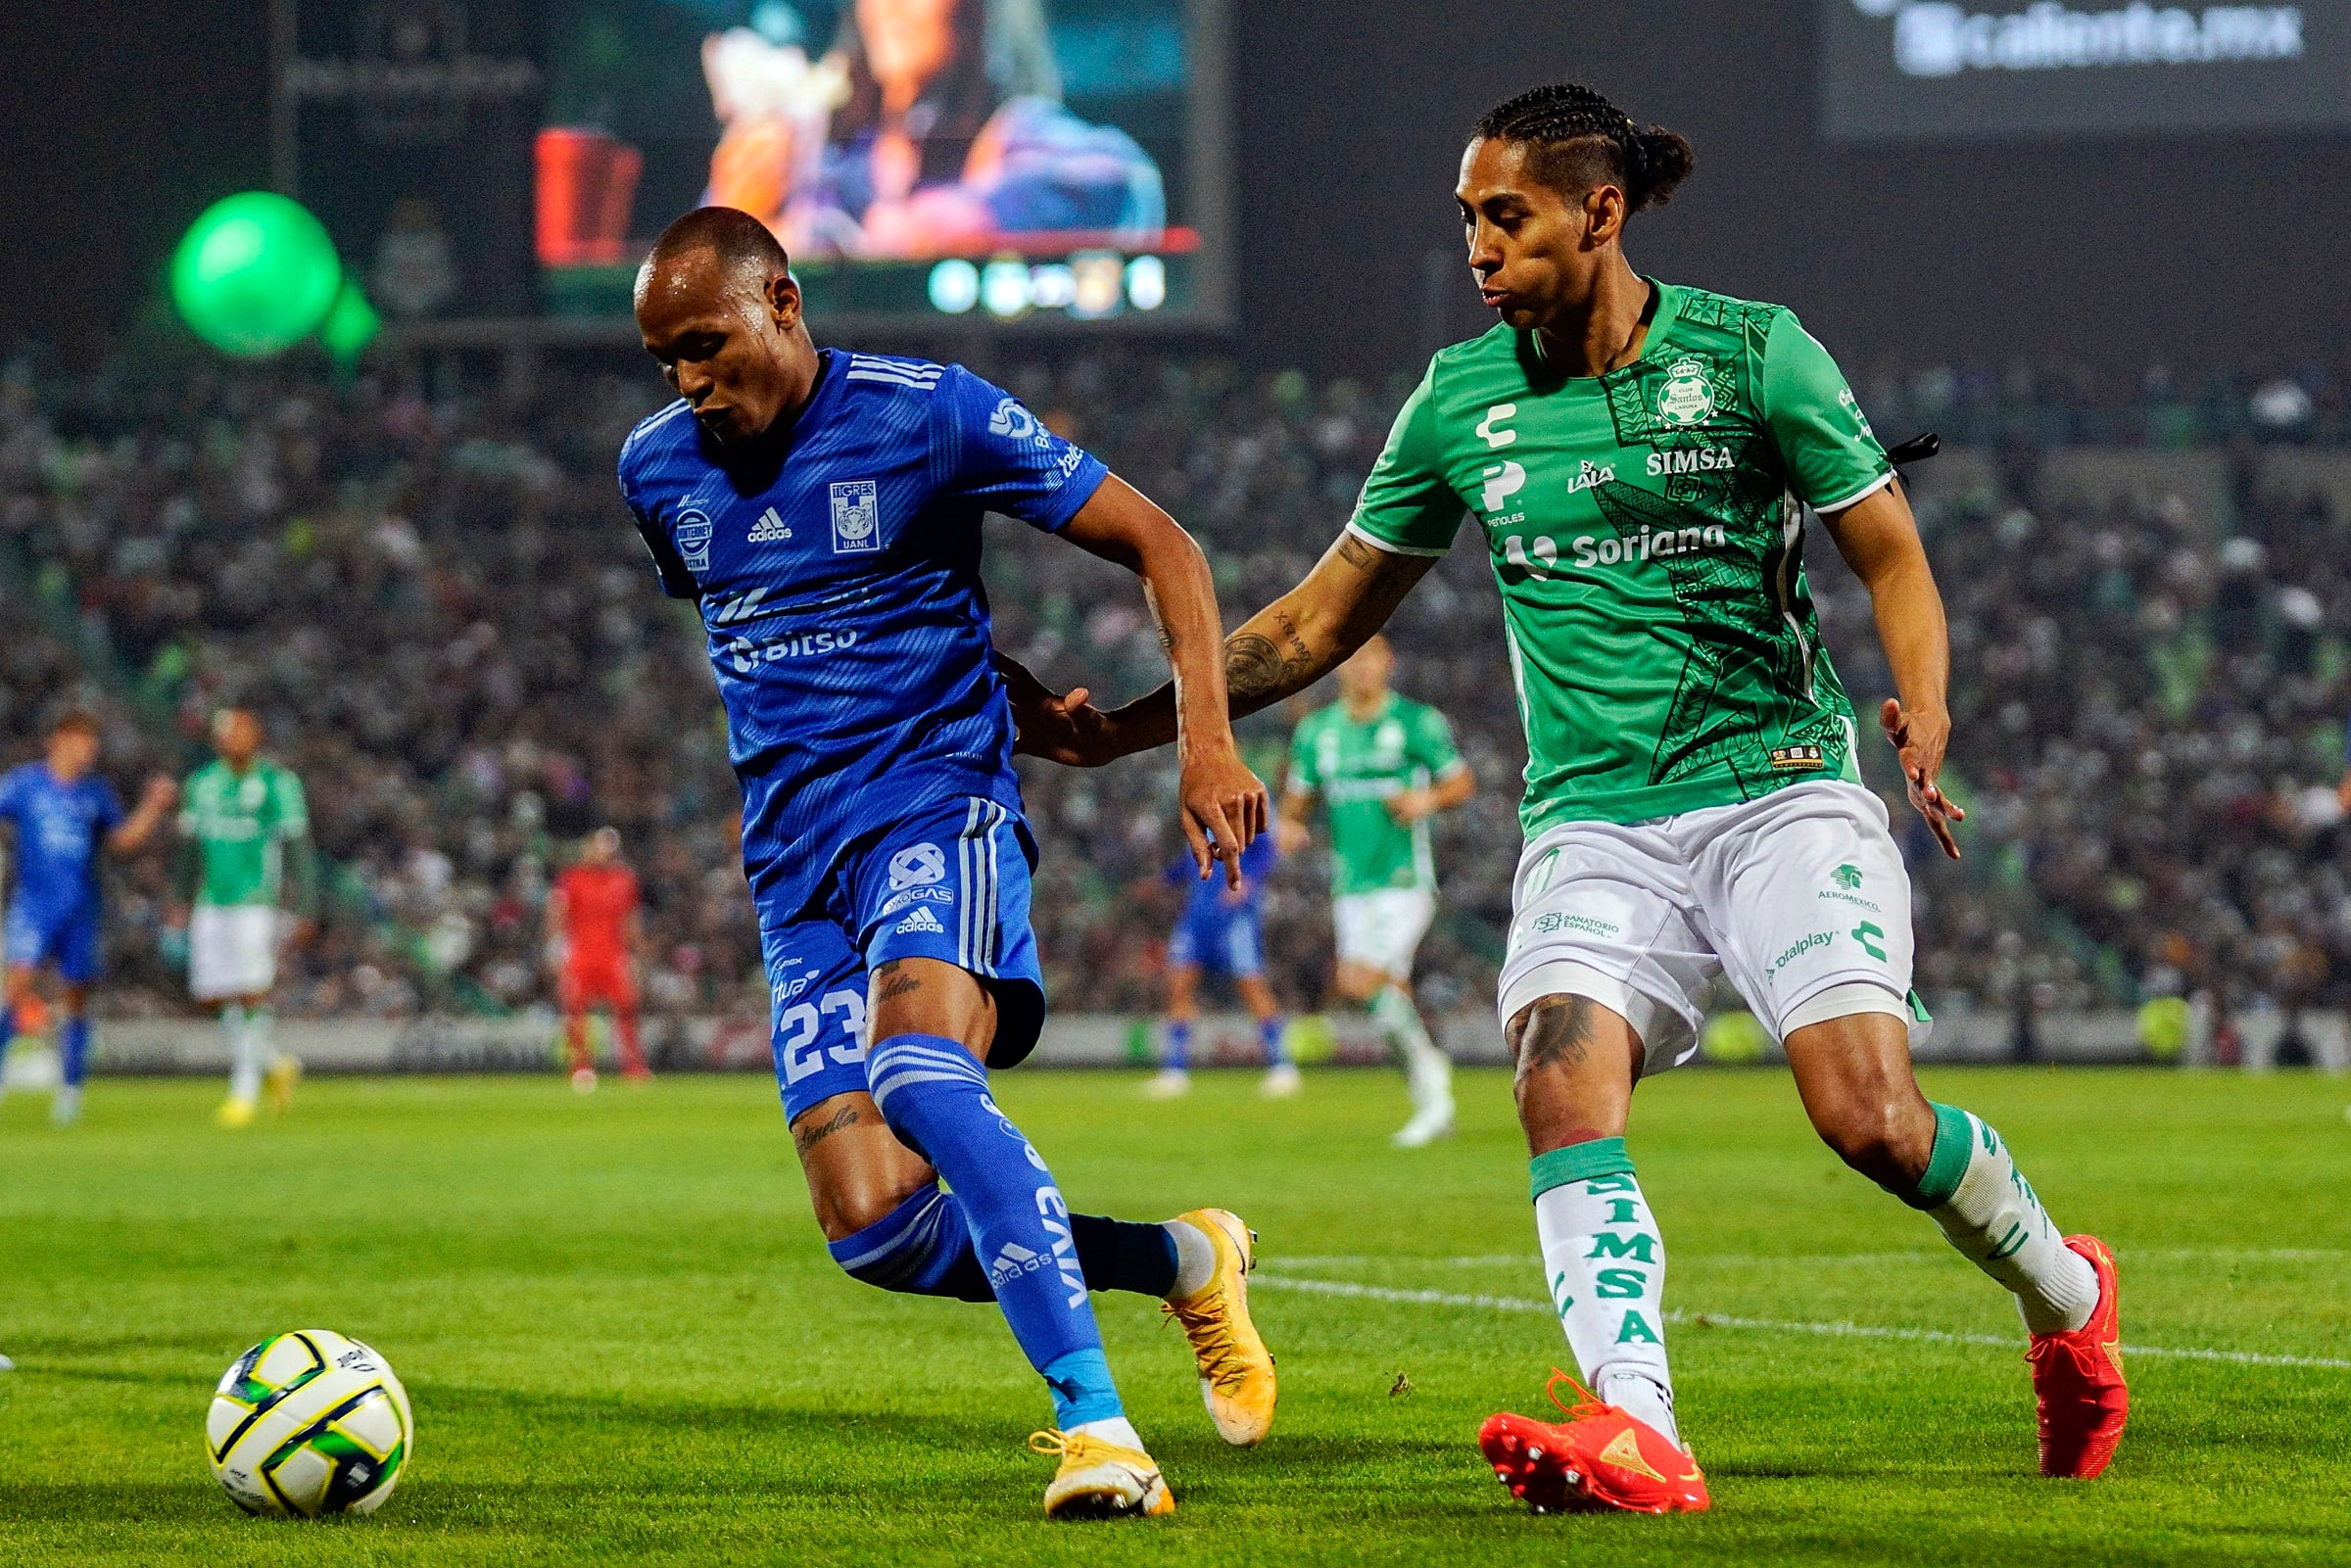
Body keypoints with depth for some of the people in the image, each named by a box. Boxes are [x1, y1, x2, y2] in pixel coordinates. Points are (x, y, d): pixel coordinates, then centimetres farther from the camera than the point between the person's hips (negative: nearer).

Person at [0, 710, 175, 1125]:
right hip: (34, 904, -3)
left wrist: (153, 807, 2)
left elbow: (124, 840, 12)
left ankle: (70, 1089, 15)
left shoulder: (97, 792, 10)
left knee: (77, 998, 4)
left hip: (80, 910, 3)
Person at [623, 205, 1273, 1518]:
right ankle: (1186, 1260, 13)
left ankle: (1096, 1425, -37)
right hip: (797, 866, 6)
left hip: (939, 808, -5)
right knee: (876, 1233, -10)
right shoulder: (658, 471, 10)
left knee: (920, 1077, -35)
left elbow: (1159, 544, -1)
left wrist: (1208, 738, -14)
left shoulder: (930, 414, -6)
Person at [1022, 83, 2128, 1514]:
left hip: (1781, 789, -3)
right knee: (1565, 1086, -24)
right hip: (1594, 820, 3)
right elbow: (1321, 619, 15)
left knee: (1871, 1118, -17)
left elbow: (1891, 553, 1)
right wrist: (1130, 724, 6)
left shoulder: (1753, 353, -3)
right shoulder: (1462, 400, 7)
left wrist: (1924, 712, -19)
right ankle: (1636, 1430, -36)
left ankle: (2064, 1292, 13)